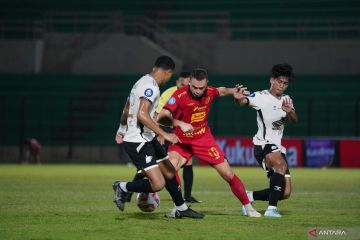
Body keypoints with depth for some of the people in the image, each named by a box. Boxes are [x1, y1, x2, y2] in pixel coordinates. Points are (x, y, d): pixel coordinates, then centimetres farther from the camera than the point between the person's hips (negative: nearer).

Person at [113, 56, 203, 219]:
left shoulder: (142, 82, 12)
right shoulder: (151, 86, -18)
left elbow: (126, 111, 24)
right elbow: (142, 115, -31)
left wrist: (121, 131, 40)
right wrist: (164, 135, -28)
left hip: (148, 140, 11)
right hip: (138, 142, -11)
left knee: (170, 173, 16)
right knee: (158, 184, -16)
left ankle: (181, 209, 29)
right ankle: (122, 188, 3)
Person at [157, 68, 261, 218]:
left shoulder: (209, 92, -9)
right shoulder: (180, 95, -24)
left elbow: (221, 91, 17)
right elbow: (163, 115, -32)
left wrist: (235, 91, -2)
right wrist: (180, 124, -46)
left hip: (204, 139, 3)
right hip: (182, 141, -3)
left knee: (228, 175, 1)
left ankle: (248, 207, 18)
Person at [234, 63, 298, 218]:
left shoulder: (287, 100, 12)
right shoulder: (261, 97, -7)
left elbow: (294, 121, -1)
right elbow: (243, 101, -22)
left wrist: (289, 111, -23)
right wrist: (238, 98, -46)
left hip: (278, 148, 7)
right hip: (263, 145, -7)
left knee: (285, 193, 1)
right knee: (281, 164, -37)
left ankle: (249, 196, 21)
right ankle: (271, 208, -35)